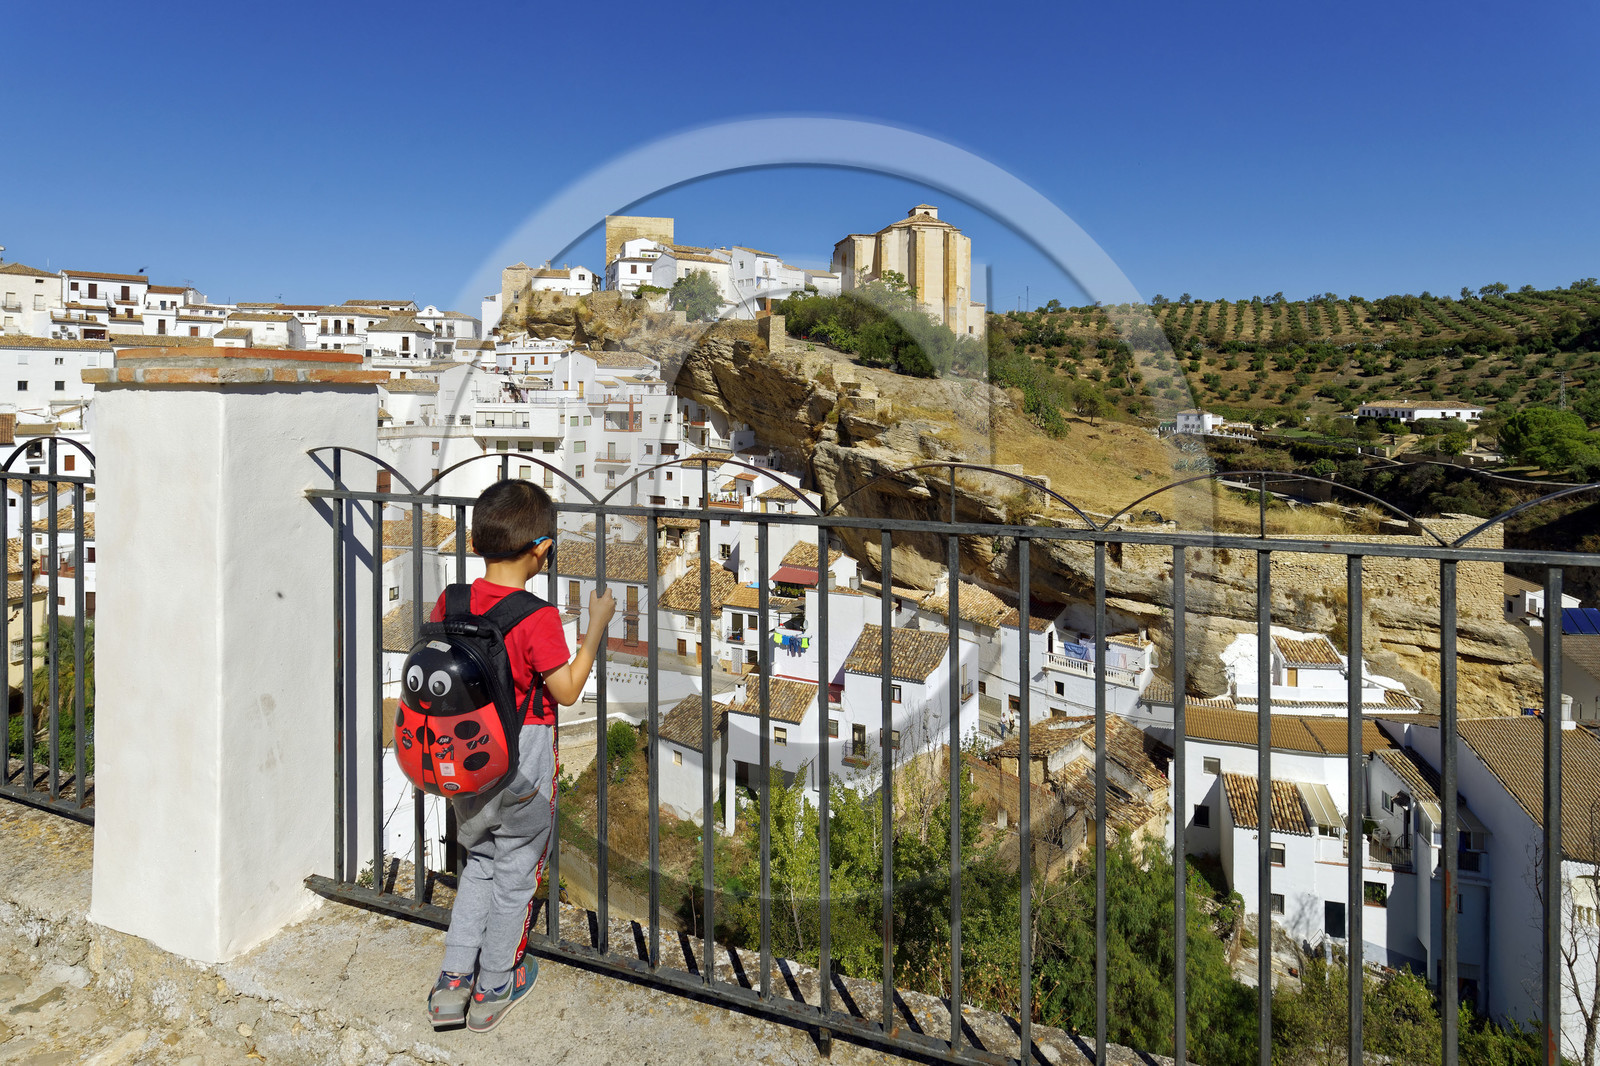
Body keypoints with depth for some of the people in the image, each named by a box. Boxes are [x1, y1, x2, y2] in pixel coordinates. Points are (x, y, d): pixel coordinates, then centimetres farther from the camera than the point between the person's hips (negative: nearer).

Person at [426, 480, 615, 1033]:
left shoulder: (452, 602, -5)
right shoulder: (538, 618, -23)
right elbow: (567, 691, -15)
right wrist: (596, 627, -10)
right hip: (522, 758, -5)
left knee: (480, 863, 26)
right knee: (516, 875, 15)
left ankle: (453, 980, 27)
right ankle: (492, 989, 31)